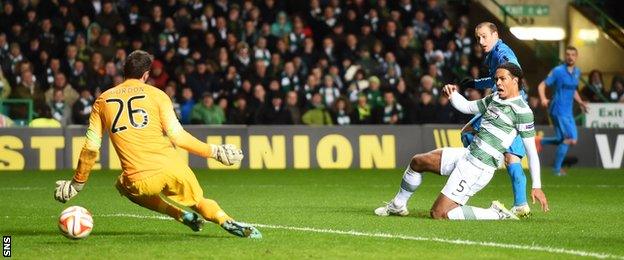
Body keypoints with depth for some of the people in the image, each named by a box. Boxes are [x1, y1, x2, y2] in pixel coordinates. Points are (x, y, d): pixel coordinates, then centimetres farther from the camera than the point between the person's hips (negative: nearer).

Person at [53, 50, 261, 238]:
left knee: (123, 185, 33)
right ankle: (228, 223, -11)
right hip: (170, 169, 0)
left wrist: (77, 184, 20)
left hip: (139, 183, 0)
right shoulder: (156, 94, 7)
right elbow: (178, 136, -2)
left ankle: (182, 215, 20)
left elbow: (91, 148, 9)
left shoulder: (102, 101, 13)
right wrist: (213, 151, 7)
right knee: (199, 202, 20)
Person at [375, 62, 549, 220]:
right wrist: (453, 94, 0)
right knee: (417, 162, 19)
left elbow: (531, 150, -15)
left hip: (478, 168, -9)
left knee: (439, 214, -13)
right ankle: (397, 205, 37)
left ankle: (496, 214, -6)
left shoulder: (522, 110, -15)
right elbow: (466, 106, 22)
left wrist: (537, 186, -17)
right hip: (467, 154, 9)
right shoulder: (494, 98, 10)